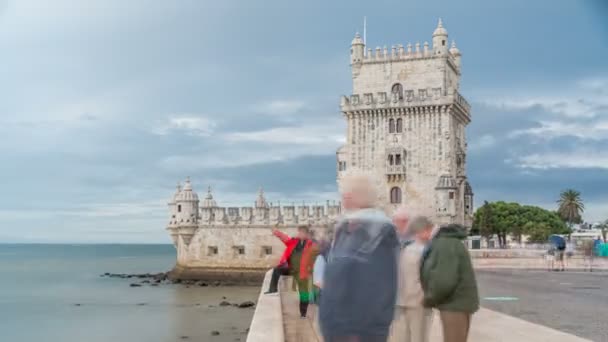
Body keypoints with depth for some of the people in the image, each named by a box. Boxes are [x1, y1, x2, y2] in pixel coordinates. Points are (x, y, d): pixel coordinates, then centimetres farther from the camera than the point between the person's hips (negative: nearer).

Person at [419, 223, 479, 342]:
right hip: (454, 304, 10)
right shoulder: (441, 242, 13)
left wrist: (429, 299, -11)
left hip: (456, 305, -10)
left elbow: (445, 282, -27)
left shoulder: (445, 244, -20)